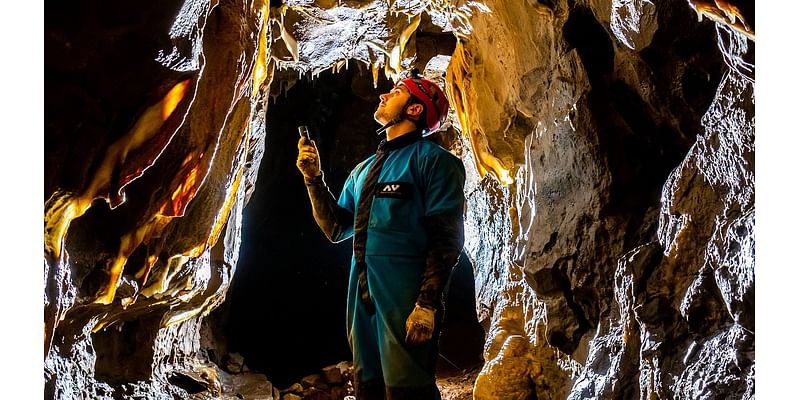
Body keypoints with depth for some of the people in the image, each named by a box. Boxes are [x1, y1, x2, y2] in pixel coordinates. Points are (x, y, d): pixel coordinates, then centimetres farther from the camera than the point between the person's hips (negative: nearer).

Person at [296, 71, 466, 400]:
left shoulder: (432, 160, -3)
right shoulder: (364, 169, 20)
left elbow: (446, 238, -11)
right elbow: (336, 228, 19)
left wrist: (427, 305, -19)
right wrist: (314, 178, 8)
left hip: (405, 298, -7)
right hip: (361, 297, 7)